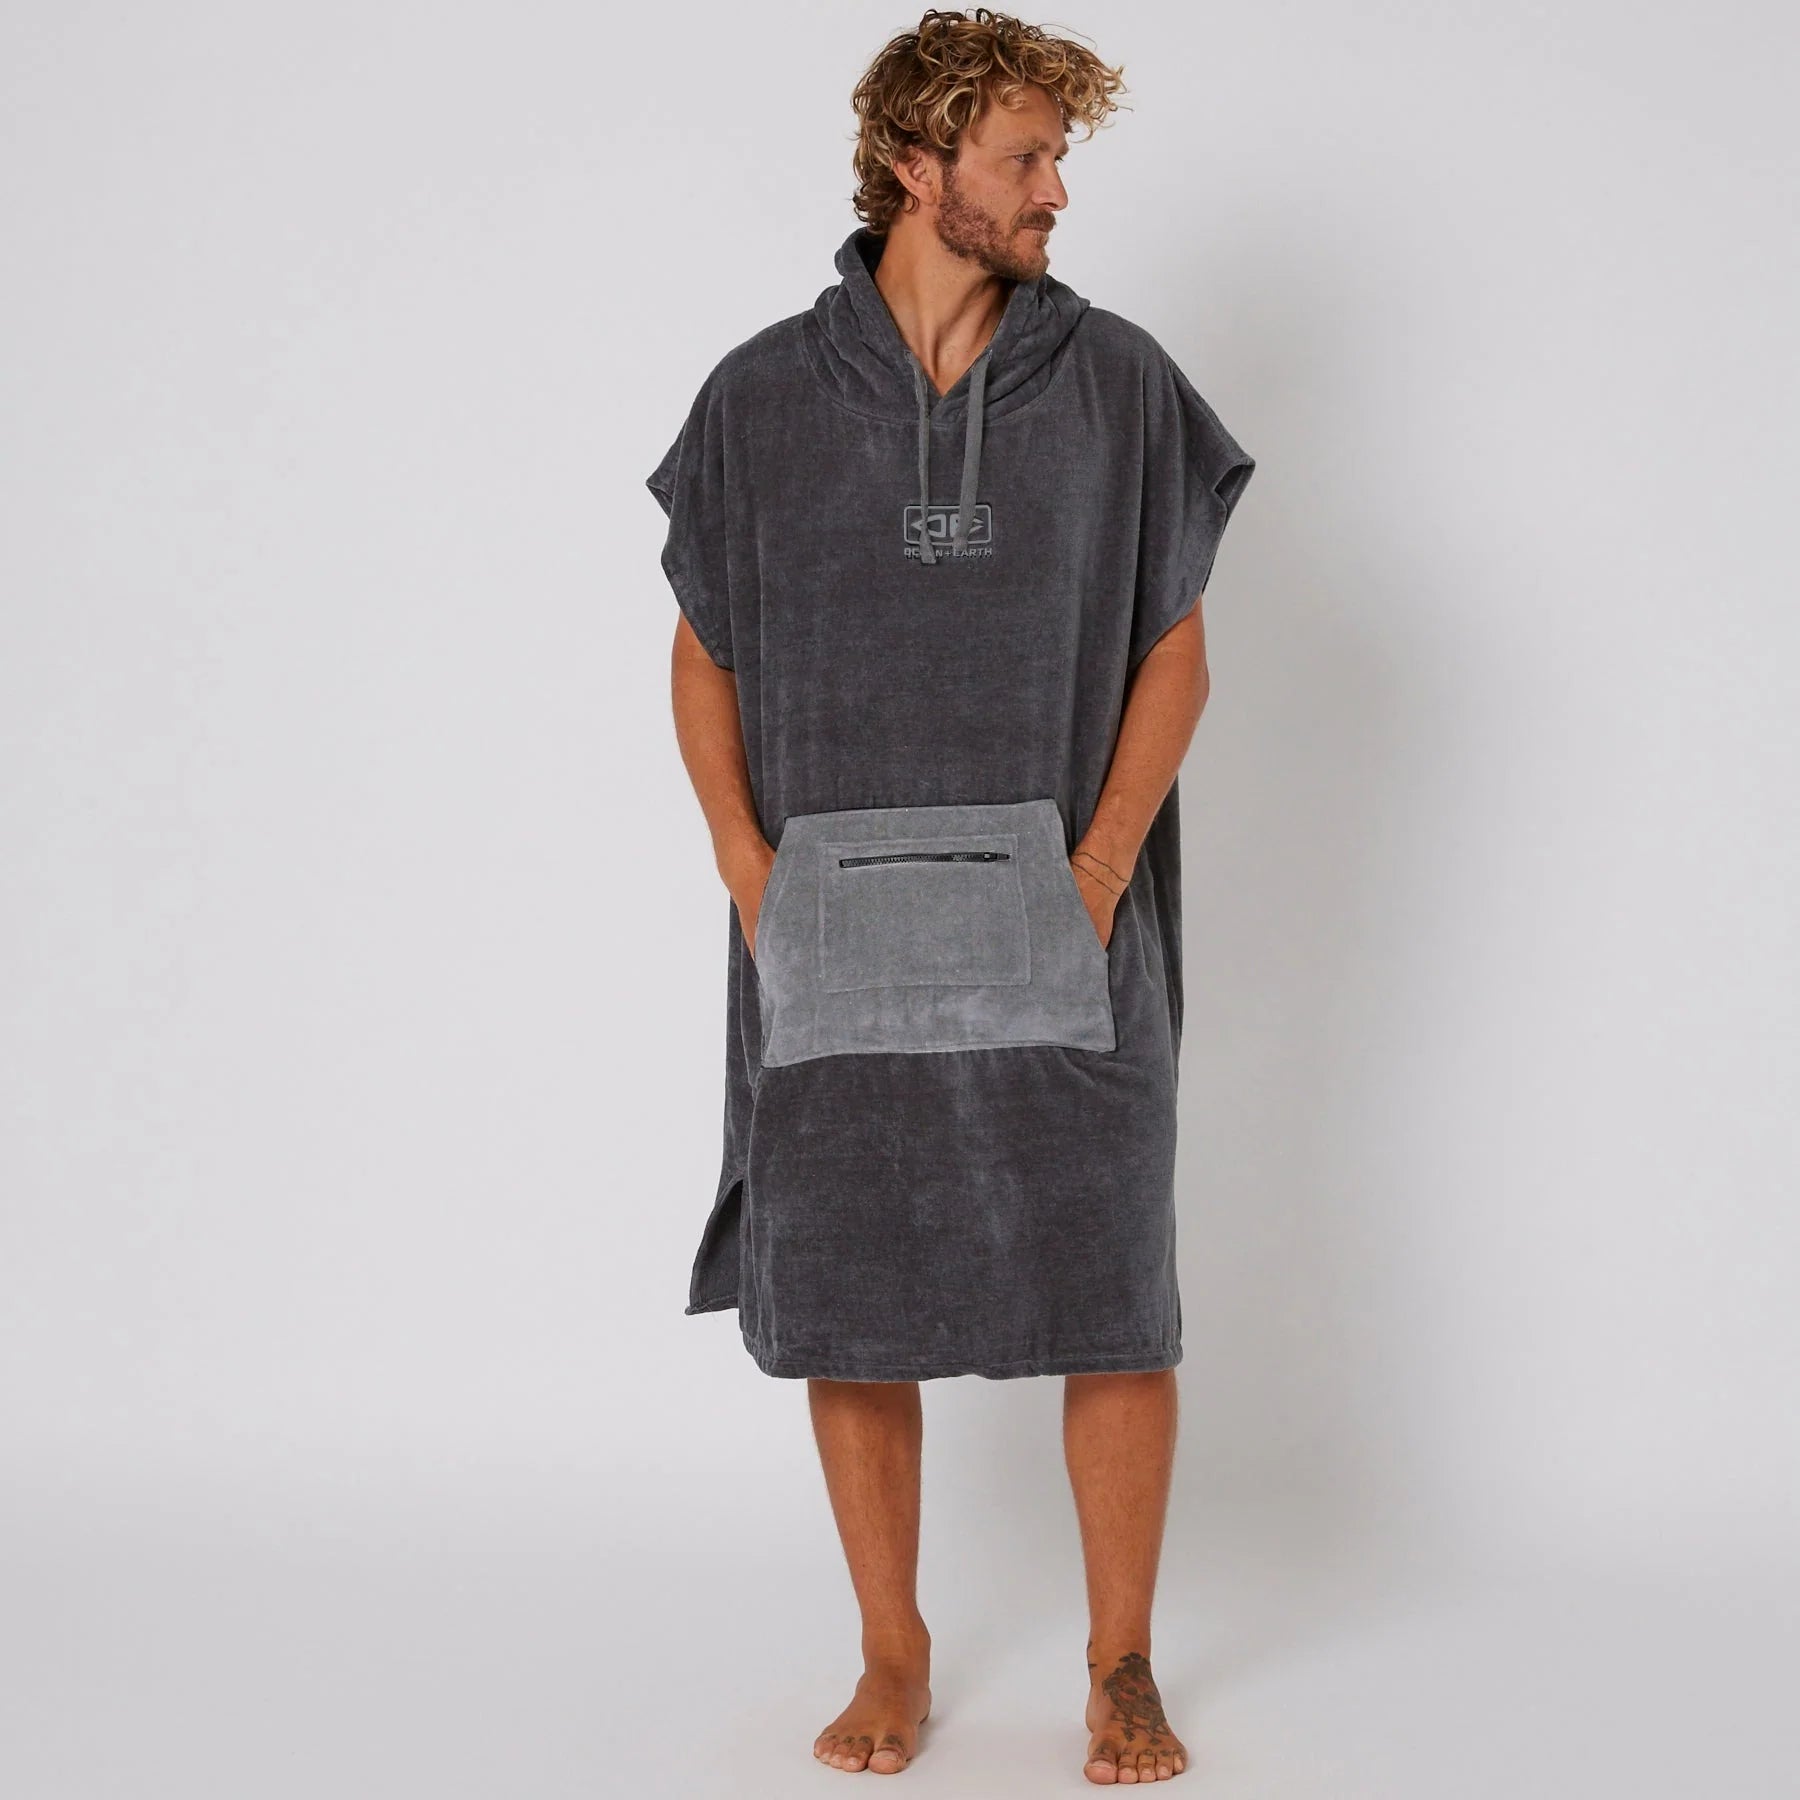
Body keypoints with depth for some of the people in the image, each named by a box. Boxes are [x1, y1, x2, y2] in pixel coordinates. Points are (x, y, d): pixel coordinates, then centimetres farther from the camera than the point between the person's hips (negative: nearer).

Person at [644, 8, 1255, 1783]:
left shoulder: (1117, 384, 3)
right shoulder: (763, 398, 3)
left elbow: (1174, 649, 5)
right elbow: (703, 657, 10)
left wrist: (1101, 868, -7)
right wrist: (750, 866, -3)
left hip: (1060, 943, 0)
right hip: (837, 943, 1)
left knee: (1114, 1306, 1)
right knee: (844, 1310, 6)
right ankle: (893, 1656, 23)